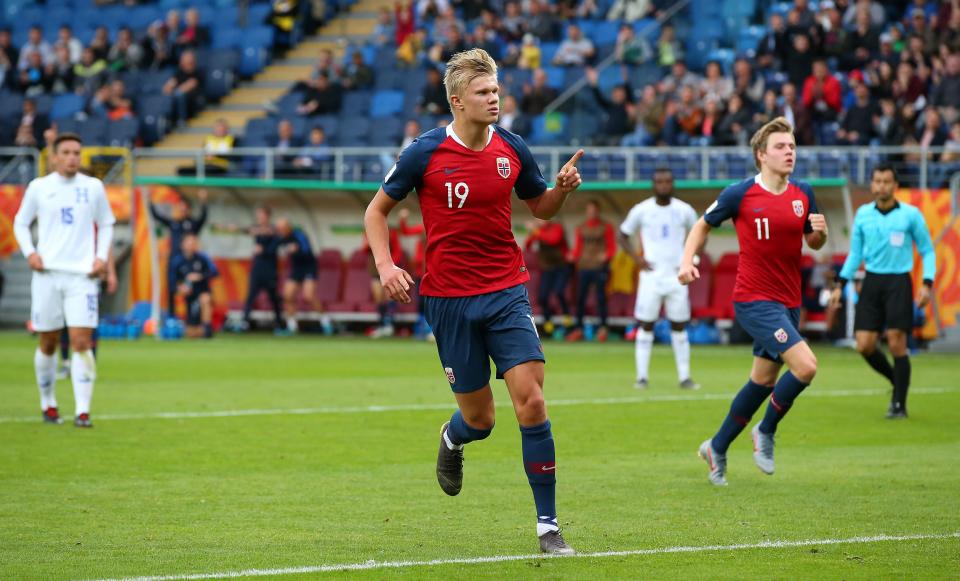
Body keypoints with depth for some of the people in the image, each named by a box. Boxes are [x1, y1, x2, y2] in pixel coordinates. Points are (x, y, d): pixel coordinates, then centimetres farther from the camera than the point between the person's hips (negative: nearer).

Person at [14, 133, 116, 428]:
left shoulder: (93, 187, 6)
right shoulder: (39, 187, 4)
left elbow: (106, 224, 16)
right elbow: (21, 223, 13)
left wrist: (102, 257, 2)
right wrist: (29, 252, -3)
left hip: (82, 274, 0)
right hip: (47, 273, 0)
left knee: (81, 342, -11)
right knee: (48, 345, 7)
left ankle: (82, 411, -12)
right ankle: (48, 404, 25)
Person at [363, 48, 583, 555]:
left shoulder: (512, 150, 1)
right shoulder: (424, 153, -7)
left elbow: (540, 208, 17)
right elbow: (377, 210, 4)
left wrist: (563, 188, -5)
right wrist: (385, 265, -11)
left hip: (506, 291, 2)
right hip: (449, 298, -2)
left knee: (531, 401, -13)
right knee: (479, 420, 4)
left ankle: (547, 524, -6)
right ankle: (452, 439, 45)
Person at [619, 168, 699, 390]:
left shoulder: (684, 211, 3)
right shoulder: (641, 210, 0)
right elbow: (622, 236, 10)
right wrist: (636, 257, -4)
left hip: (677, 276, 1)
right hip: (651, 275, -1)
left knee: (679, 327, 3)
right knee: (646, 325, -2)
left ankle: (684, 377, 6)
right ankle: (642, 376, 3)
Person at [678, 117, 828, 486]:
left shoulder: (803, 195, 5)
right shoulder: (740, 194, -9)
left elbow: (814, 244, 16)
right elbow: (703, 225, 5)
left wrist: (820, 232, -7)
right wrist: (687, 261, -9)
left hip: (789, 302, 6)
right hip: (754, 300, -6)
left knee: (763, 382, 14)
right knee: (805, 365, -21)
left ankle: (717, 448, 33)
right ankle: (766, 432, 2)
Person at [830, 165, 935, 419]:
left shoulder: (911, 214, -4)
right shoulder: (863, 214, 6)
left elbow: (927, 251, 3)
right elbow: (855, 253, 15)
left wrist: (927, 284, -10)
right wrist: (840, 285, 9)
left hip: (898, 282, -4)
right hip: (872, 281, 4)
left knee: (896, 343, -9)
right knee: (864, 345, -4)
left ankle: (899, 404, 2)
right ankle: (897, 381, 22)